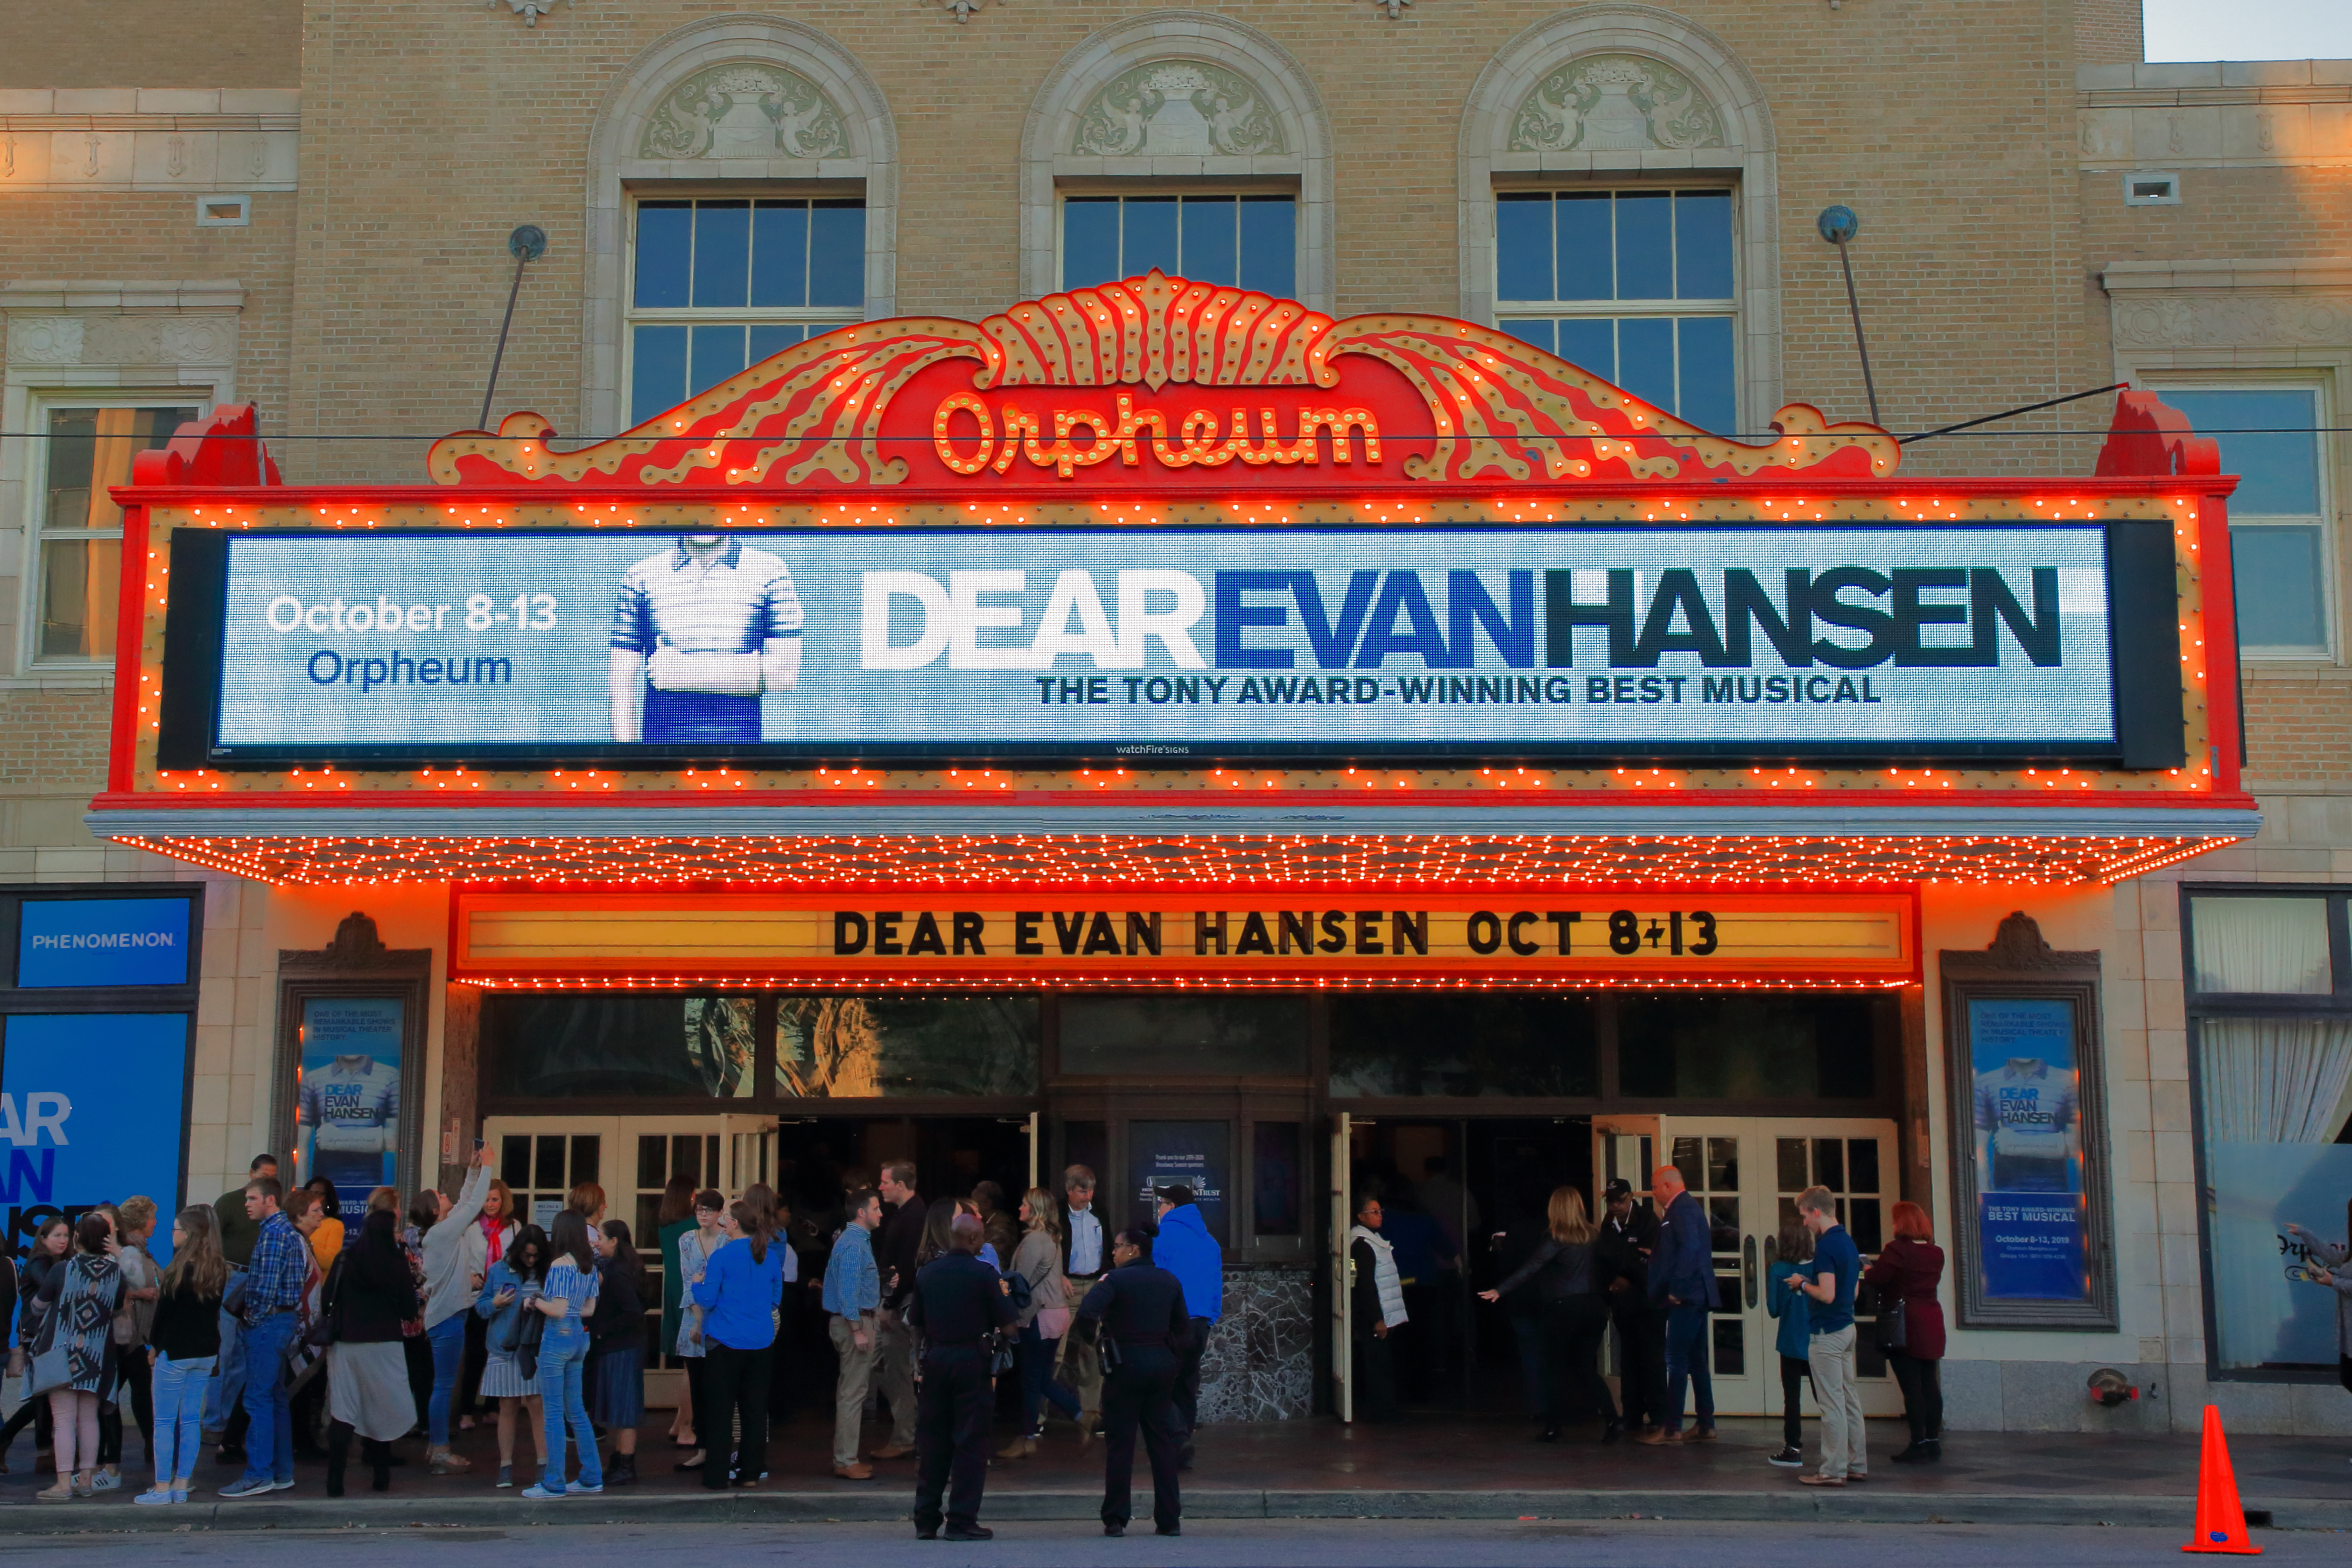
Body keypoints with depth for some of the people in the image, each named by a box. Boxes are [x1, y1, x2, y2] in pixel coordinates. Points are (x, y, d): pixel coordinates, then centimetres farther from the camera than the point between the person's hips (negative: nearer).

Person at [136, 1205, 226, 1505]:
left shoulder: (178, 1270, -14)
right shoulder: (218, 1270, 4)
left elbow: (164, 1310, -8)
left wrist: (154, 1347, 4)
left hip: (175, 1353, -6)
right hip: (205, 1353, 6)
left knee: (165, 1421, 0)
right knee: (191, 1420, 9)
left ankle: (162, 1487, 1)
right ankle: (182, 1485, 12)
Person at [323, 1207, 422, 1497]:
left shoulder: (345, 1259, -2)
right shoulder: (398, 1264, -6)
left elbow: (327, 1298, 1)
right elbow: (410, 1310, -4)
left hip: (346, 1343, 1)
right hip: (385, 1345, -1)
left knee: (343, 1411, 1)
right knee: (383, 1409, 13)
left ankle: (335, 1480, -6)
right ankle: (380, 1475, 17)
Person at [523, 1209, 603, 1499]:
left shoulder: (560, 1265, -15)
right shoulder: (589, 1265, 8)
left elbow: (558, 1310, -20)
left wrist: (537, 1303, -3)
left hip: (558, 1338, -8)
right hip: (580, 1338, 8)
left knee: (554, 1413, -1)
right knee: (576, 1411, 15)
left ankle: (554, 1484, 4)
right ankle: (592, 1478, 17)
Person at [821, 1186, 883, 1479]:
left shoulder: (859, 1239, 16)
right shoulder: (854, 1243, -16)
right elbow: (848, 1290, -22)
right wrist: (858, 1331, -23)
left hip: (856, 1320, 11)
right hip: (855, 1321, -11)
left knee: (851, 1391, 15)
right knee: (853, 1392, -7)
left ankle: (845, 1456, 21)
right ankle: (846, 1462, -4)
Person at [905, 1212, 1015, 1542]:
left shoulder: (926, 1273, 4)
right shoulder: (984, 1274, -9)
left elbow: (915, 1323, 10)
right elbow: (1007, 1324, -8)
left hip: (935, 1358, 4)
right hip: (971, 1360, -4)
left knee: (931, 1440, 11)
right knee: (970, 1441, 2)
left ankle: (926, 1520, 14)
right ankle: (961, 1521, 1)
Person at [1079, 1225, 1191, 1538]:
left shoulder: (1115, 1280, -9)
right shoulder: (1169, 1281, 8)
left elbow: (1086, 1313, -22)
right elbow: (1184, 1324, 11)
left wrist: (1099, 1335, -5)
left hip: (1126, 1363, -5)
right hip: (1162, 1364, 5)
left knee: (1120, 1443, 2)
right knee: (1163, 1442, 9)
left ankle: (1116, 1520, 4)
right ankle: (1169, 1519, 9)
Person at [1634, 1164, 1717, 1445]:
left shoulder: (1682, 1209, -11)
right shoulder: (1687, 1207, 20)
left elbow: (1690, 1248, -23)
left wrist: (1676, 1289, -22)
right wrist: (1655, 1255, 17)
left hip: (1685, 1297, -10)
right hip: (1696, 1296, 10)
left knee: (1677, 1361, -8)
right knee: (1696, 1361, 12)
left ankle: (1671, 1428, -6)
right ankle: (1706, 1426, 14)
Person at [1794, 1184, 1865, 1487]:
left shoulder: (1826, 1245, -18)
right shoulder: (1848, 1241, 11)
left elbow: (1827, 1294, -24)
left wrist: (1803, 1284, -7)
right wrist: (1810, 1282, 17)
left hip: (1827, 1333, -9)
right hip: (1847, 1328, 9)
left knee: (1832, 1405, -5)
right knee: (1850, 1400, 13)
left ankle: (1833, 1470, -1)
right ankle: (1857, 1465, 19)